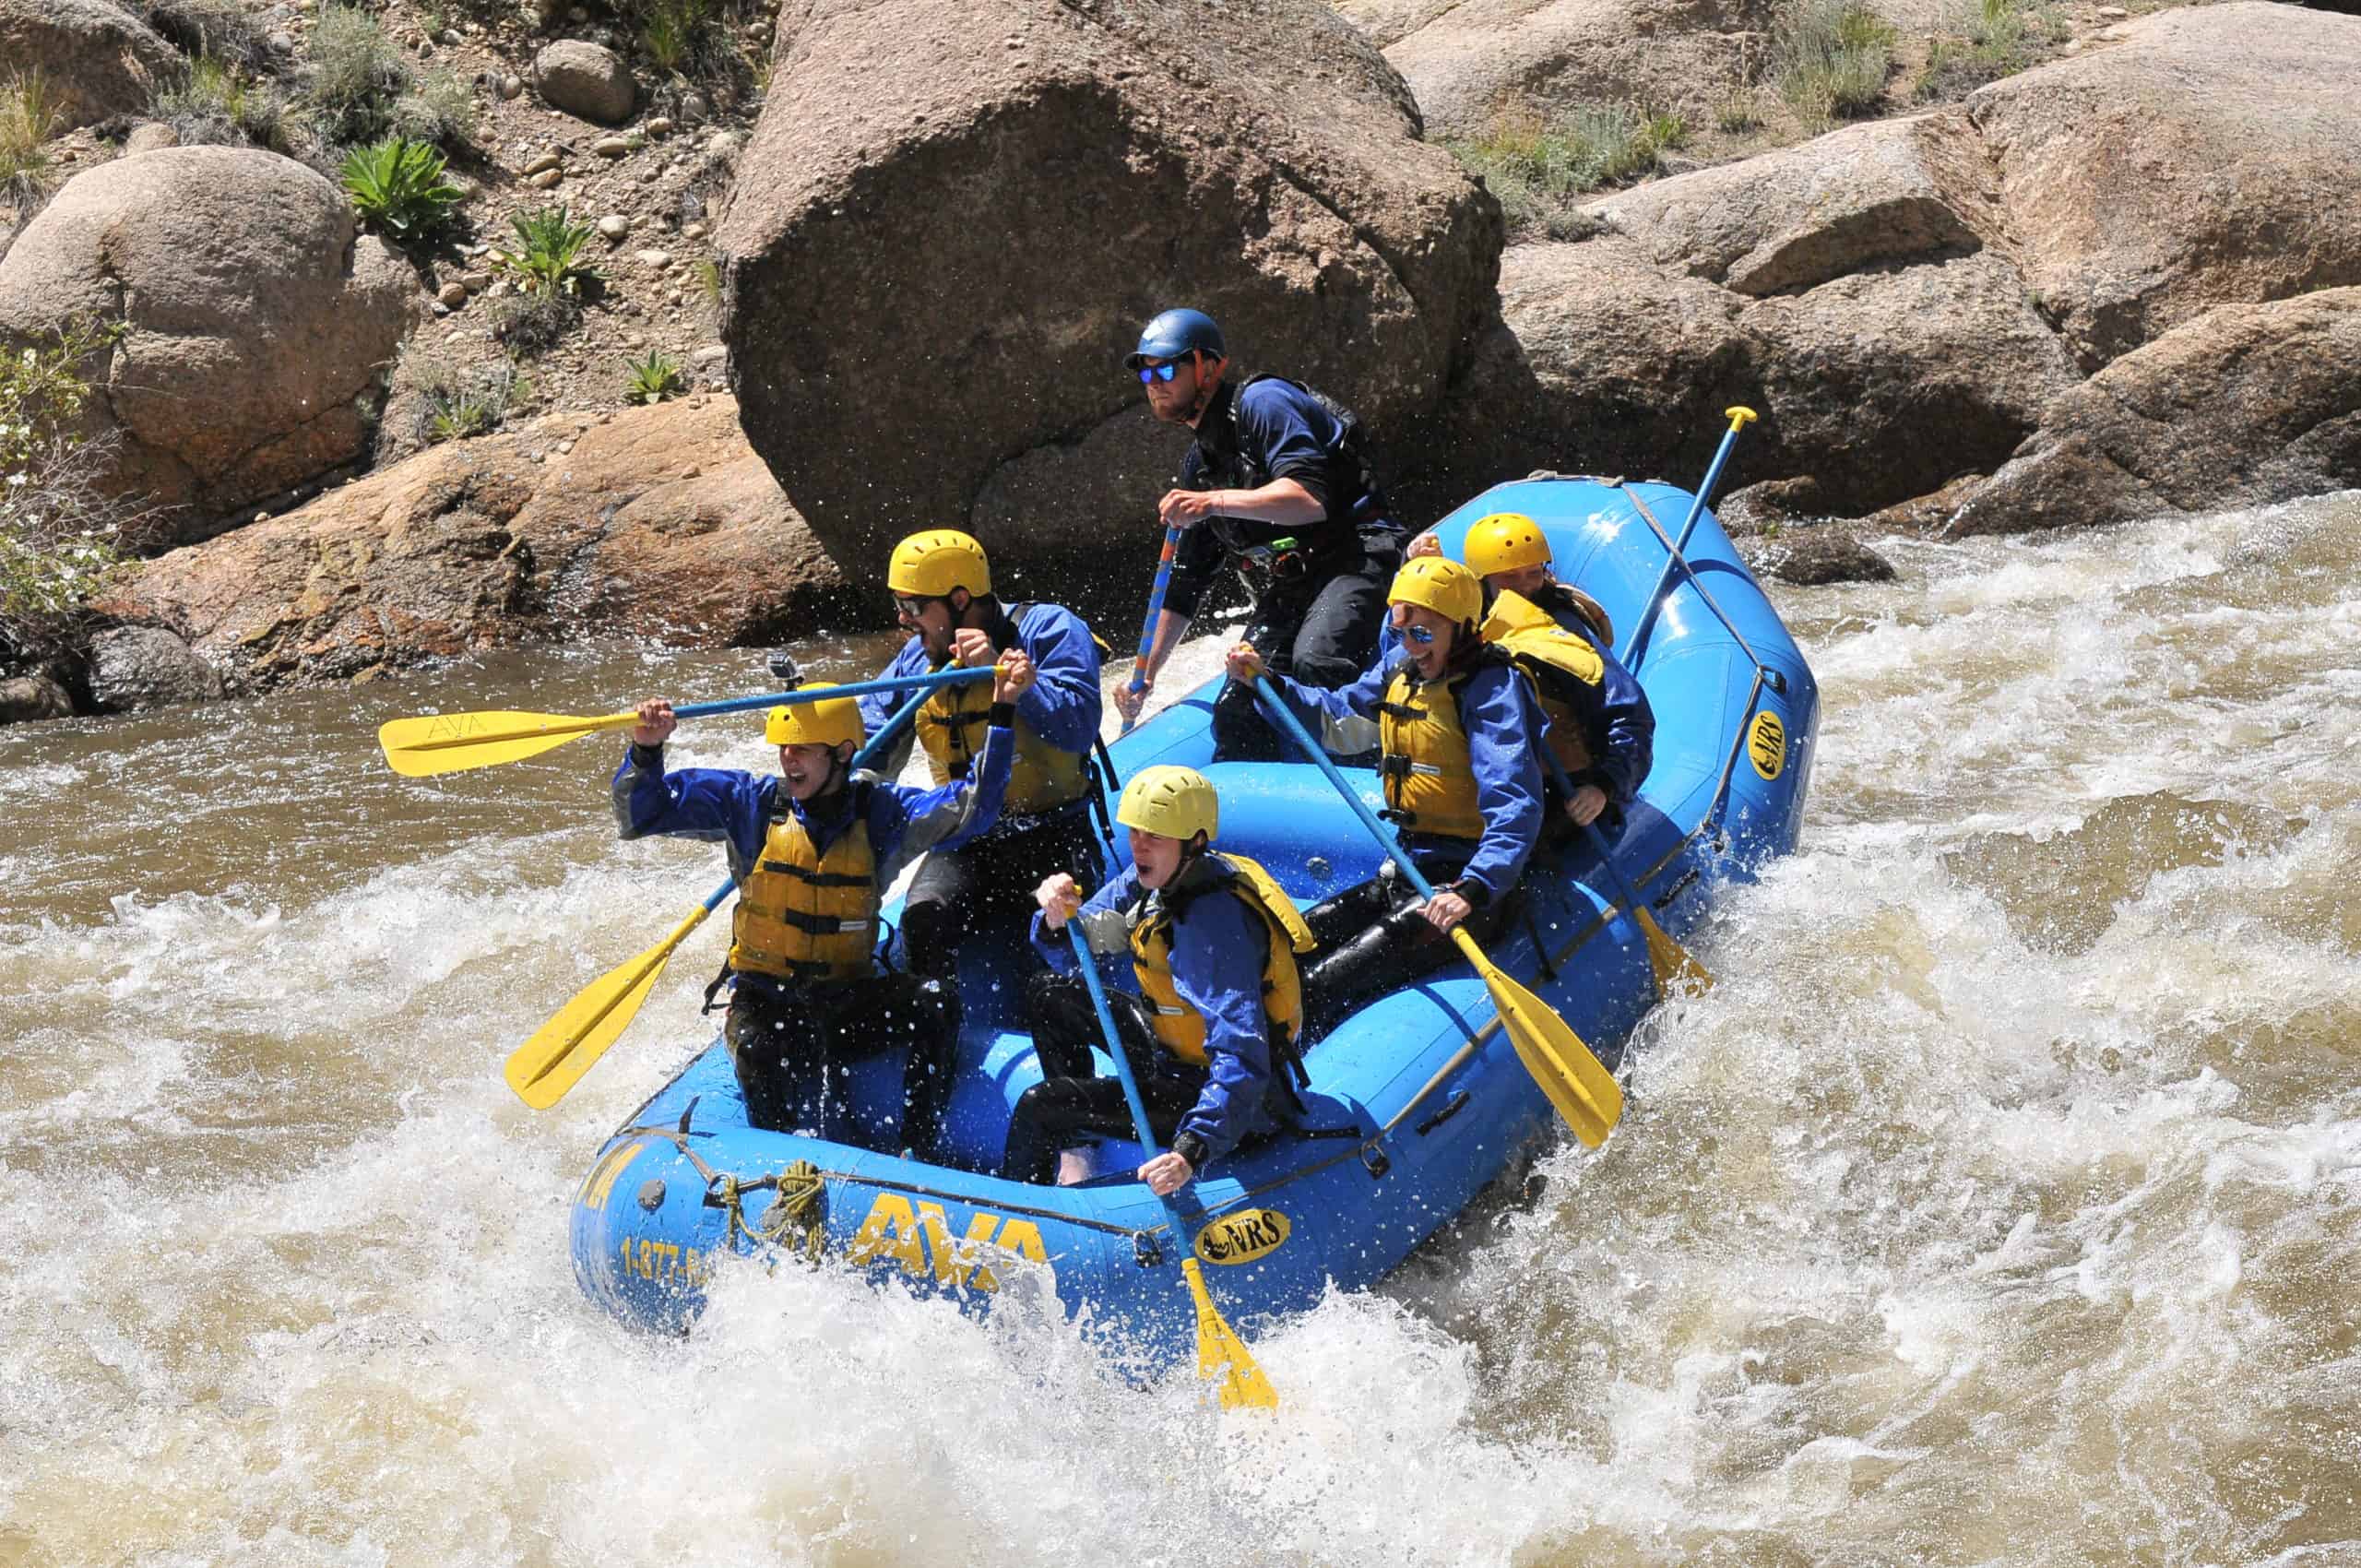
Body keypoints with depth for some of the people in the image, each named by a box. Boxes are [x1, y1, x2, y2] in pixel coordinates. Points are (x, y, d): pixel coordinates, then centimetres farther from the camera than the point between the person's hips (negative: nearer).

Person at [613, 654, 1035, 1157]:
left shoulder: (881, 812, 1)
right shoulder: (750, 802, -1)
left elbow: (973, 807, -11)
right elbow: (639, 814, -2)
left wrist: (1002, 711, -19)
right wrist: (646, 751, -23)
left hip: (848, 1000, 1)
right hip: (765, 998, -1)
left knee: (935, 1000, -24)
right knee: (759, 1053, -34)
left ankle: (918, 1153, -18)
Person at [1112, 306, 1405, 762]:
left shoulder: (1261, 402, -7)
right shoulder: (1199, 465, 19)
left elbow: (1311, 499, -22)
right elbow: (1186, 584, 26)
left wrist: (1215, 503, -30)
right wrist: (1146, 673, 23)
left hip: (1354, 560, -8)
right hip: (1285, 592, 8)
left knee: (1315, 664, -35)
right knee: (1236, 716, -6)